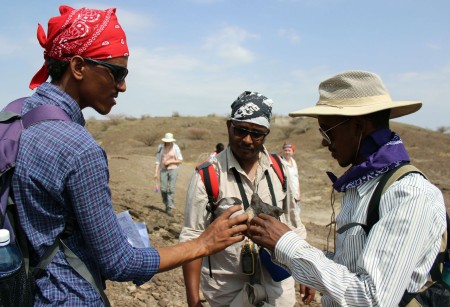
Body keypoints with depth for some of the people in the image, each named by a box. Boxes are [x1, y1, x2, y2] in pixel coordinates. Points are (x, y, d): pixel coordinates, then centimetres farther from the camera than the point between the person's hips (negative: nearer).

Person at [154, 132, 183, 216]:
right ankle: (166, 204, 23)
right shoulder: (161, 147, 3)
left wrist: (170, 161, -13)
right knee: (163, 189, 0)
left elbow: (180, 160, 0)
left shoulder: (175, 147, -4)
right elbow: (158, 160, 5)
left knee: (171, 189, -8)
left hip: (173, 169, -2)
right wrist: (156, 172, 1)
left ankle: (170, 208, -5)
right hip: (163, 170, 2)